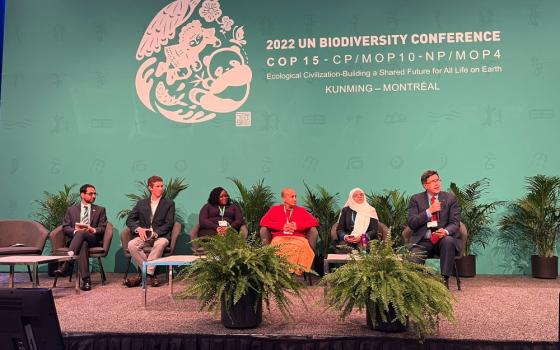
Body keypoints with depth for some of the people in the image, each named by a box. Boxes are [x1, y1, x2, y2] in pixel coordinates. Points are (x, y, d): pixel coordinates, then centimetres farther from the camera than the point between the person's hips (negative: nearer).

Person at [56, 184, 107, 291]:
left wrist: (93, 230, -13)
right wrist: (75, 231, -12)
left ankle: (66, 267, -48)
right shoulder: (71, 210, 22)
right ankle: (86, 280, -44)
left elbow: (103, 228, 10)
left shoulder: (100, 210, 21)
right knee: (83, 245, -38)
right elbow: (65, 227, 10)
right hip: (74, 237, 0)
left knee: (81, 234, -37)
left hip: (92, 239, 0)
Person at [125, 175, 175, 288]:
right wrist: (138, 229, -10)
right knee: (131, 245, -28)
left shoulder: (169, 203, 9)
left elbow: (169, 224, -1)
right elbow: (130, 220, 11)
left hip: (160, 236, -2)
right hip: (144, 236, 3)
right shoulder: (141, 203, 16)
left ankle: (147, 274, -30)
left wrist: (155, 233, -16)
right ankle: (151, 274, -22)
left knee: (160, 244, -37)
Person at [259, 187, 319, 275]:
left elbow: (315, 221, 9)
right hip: (279, 237, 0)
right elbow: (263, 221, 5)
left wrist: (297, 226, -6)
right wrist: (282, 227, -6)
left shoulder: (301, 210, 22)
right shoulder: (275, 209, 20)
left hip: (298, 238, 0)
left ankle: (299, 270, -27)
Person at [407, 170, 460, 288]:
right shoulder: (416, 199, 7)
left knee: (448, 240, -35)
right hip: (422, 242, -1)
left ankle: (444, 280, -27)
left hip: (443, 240, 1)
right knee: (412, 260, -31)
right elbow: (411, 223, -3)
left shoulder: (450, 198, 8)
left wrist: (445, 231, -23)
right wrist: (429, 211, -14)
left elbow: (455, 223, 1)